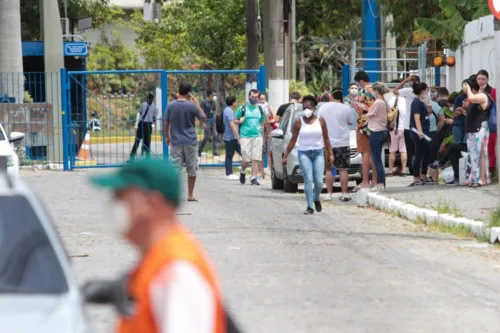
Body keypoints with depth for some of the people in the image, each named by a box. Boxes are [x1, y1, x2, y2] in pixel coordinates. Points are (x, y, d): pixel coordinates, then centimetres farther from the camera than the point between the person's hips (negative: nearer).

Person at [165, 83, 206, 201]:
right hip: (190, 142, -1)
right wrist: (197, 104, 9)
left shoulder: (170, 106, -2)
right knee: (191, 169, 10)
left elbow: (166, 123, 3)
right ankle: (190, 195, 14)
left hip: (176, 142, 1)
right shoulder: (192, 106, -7)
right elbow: (203, 119, 4)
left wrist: (167, 137, 18)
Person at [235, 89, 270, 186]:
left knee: (256, 158, -6)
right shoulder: (242, 108, 3)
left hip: (257, 136, 3)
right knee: (246, 158, -7)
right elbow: (235, 121, 10)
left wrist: (263, 136, 19)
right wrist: (240, 121, -13)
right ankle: (243, 171, 23)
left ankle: (253, 177, -2)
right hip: (245, 136, -3)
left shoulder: (260, 109, 14)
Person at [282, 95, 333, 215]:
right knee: (308, 180, -12)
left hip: (318, 153, 1)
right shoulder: (299, 122, 1)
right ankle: (310, 207, -10)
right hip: (304, 153, -1)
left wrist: (330, 154, 1)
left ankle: (316, 199, 26)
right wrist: (285, 156, 2)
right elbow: (293, 140, 4)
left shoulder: (320, 121, 4)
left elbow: (326, 139, 8)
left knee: (319, 182, -5)